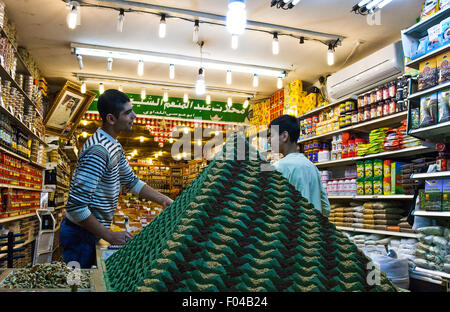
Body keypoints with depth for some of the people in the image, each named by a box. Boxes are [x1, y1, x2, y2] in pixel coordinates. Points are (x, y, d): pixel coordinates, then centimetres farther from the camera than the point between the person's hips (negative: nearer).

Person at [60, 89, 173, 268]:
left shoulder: (115, 146, 6)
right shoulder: (98, 151, -27)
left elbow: (131, 181, 17)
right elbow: (76, 206, -29)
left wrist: (163, 200, 7)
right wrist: (110, 236, -23)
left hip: (94, 233, 9)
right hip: (81, 235, -9)